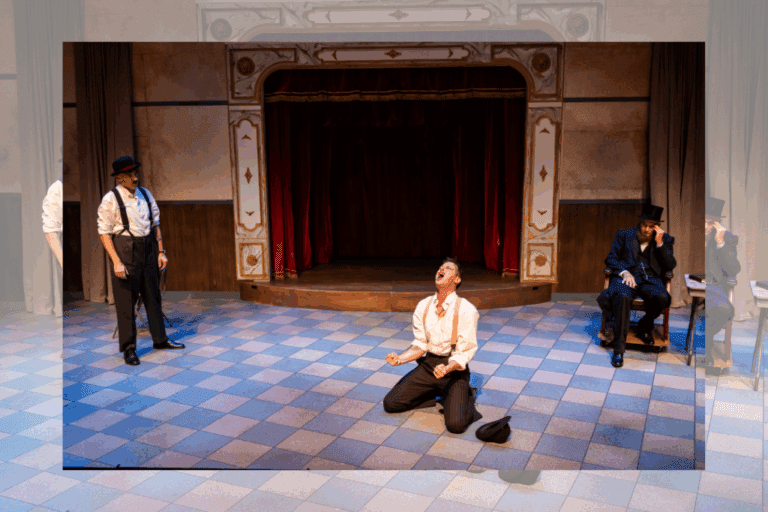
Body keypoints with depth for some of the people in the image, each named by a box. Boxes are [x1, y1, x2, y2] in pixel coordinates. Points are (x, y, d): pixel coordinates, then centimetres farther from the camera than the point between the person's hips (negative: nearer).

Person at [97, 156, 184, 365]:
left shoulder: (145, 194, 8)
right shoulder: (111, 200, -9)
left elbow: (156, 224, 14)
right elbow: (104, 232, -11)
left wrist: (161, 251, 8)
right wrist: (117, 262, -18)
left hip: (147, 247, 6)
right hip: (124, 250, -6)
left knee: (153, 295, 14)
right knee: (125, 300, -1)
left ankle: (160, 339, 28)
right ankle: (128, 348, 11)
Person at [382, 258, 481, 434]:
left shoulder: (466, 310, -13)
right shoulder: (423, 307, 2)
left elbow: (465, 353, -13)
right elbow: (420, 345, 5)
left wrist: (447, 368, -33)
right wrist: (400, 358, -13)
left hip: (454, 369, -5)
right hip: (427, 365, 5)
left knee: (456, 424, -25)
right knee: (391, 403, -7)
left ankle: (464, 397, 9)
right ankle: (434, 393, 15)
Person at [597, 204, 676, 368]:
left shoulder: (666, 240, 13)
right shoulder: (624, 235, 12)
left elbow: (671, 266, 3)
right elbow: (611, 259, 8)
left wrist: (659, 244, -7)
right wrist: (624, 272, -11)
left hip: (650, 280, 1)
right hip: (627, 277, -1)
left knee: (662, 297, -34)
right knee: (623, 297, -37)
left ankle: (645, 326, 1)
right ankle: (619, 348, -33)